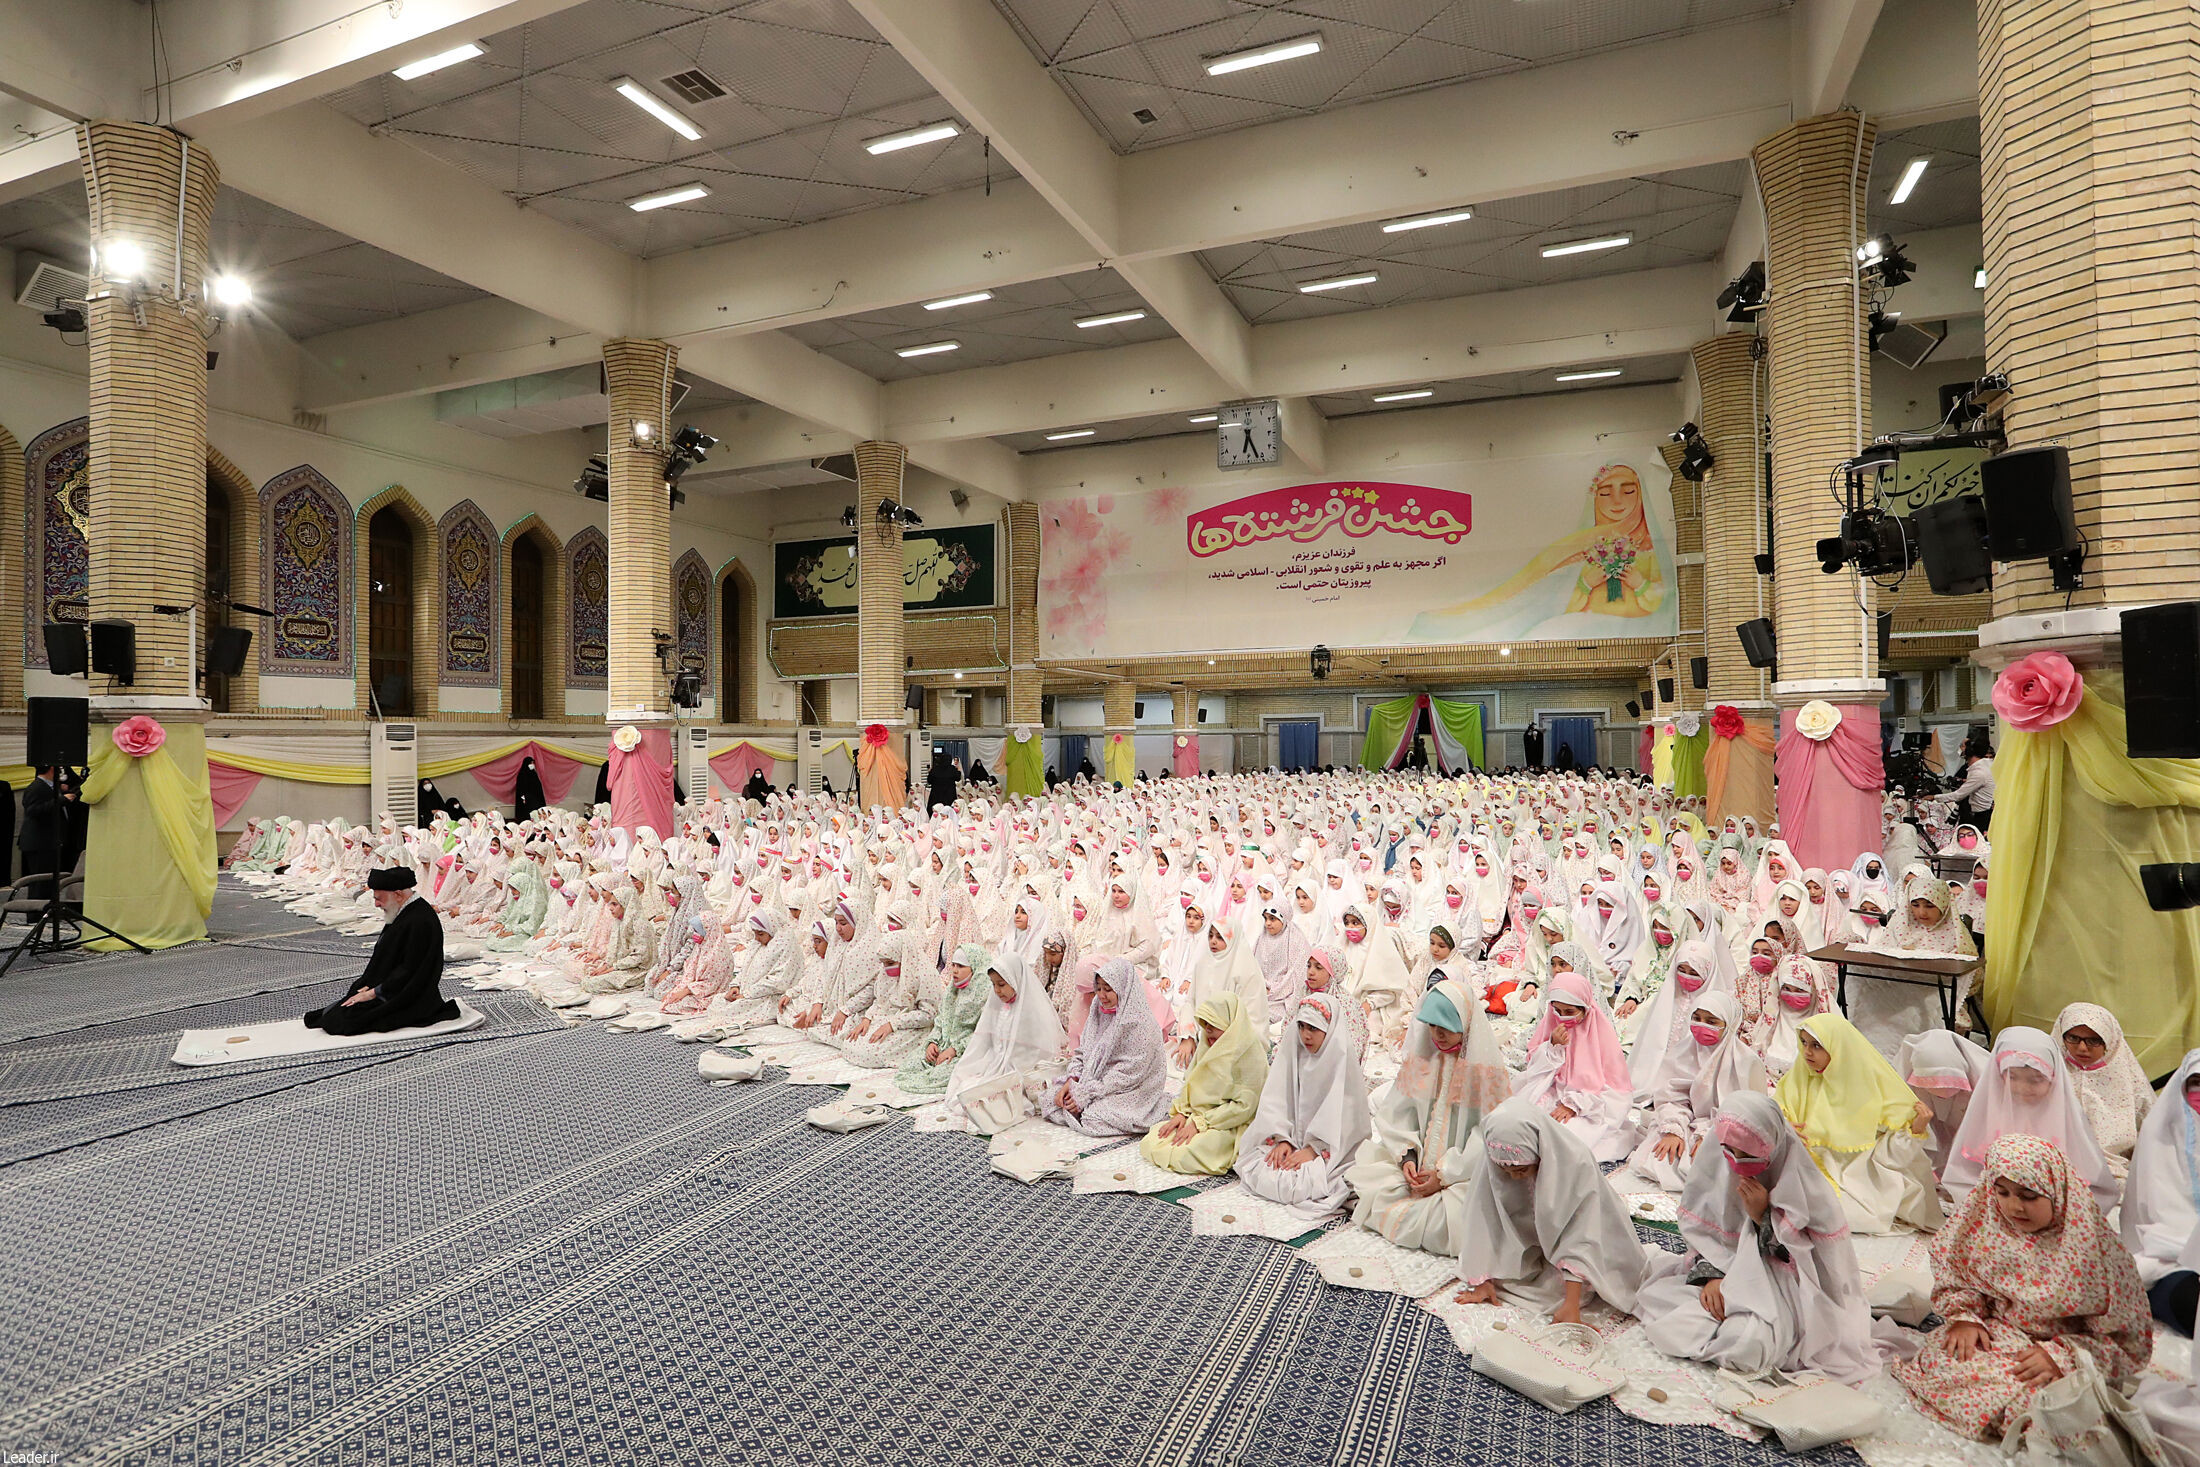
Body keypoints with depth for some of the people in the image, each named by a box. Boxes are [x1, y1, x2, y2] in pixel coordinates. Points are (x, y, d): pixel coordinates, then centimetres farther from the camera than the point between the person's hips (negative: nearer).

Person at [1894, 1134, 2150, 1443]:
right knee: (1940, 1356, -24)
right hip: (1996, 1334, 3)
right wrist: (1965, 1318, -12)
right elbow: (1954, 1279, 7)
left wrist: (2062, 1356, -23)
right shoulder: (1985, 1221, -6)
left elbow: (2126, 1339, -11)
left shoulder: (2091, 1242, -16)